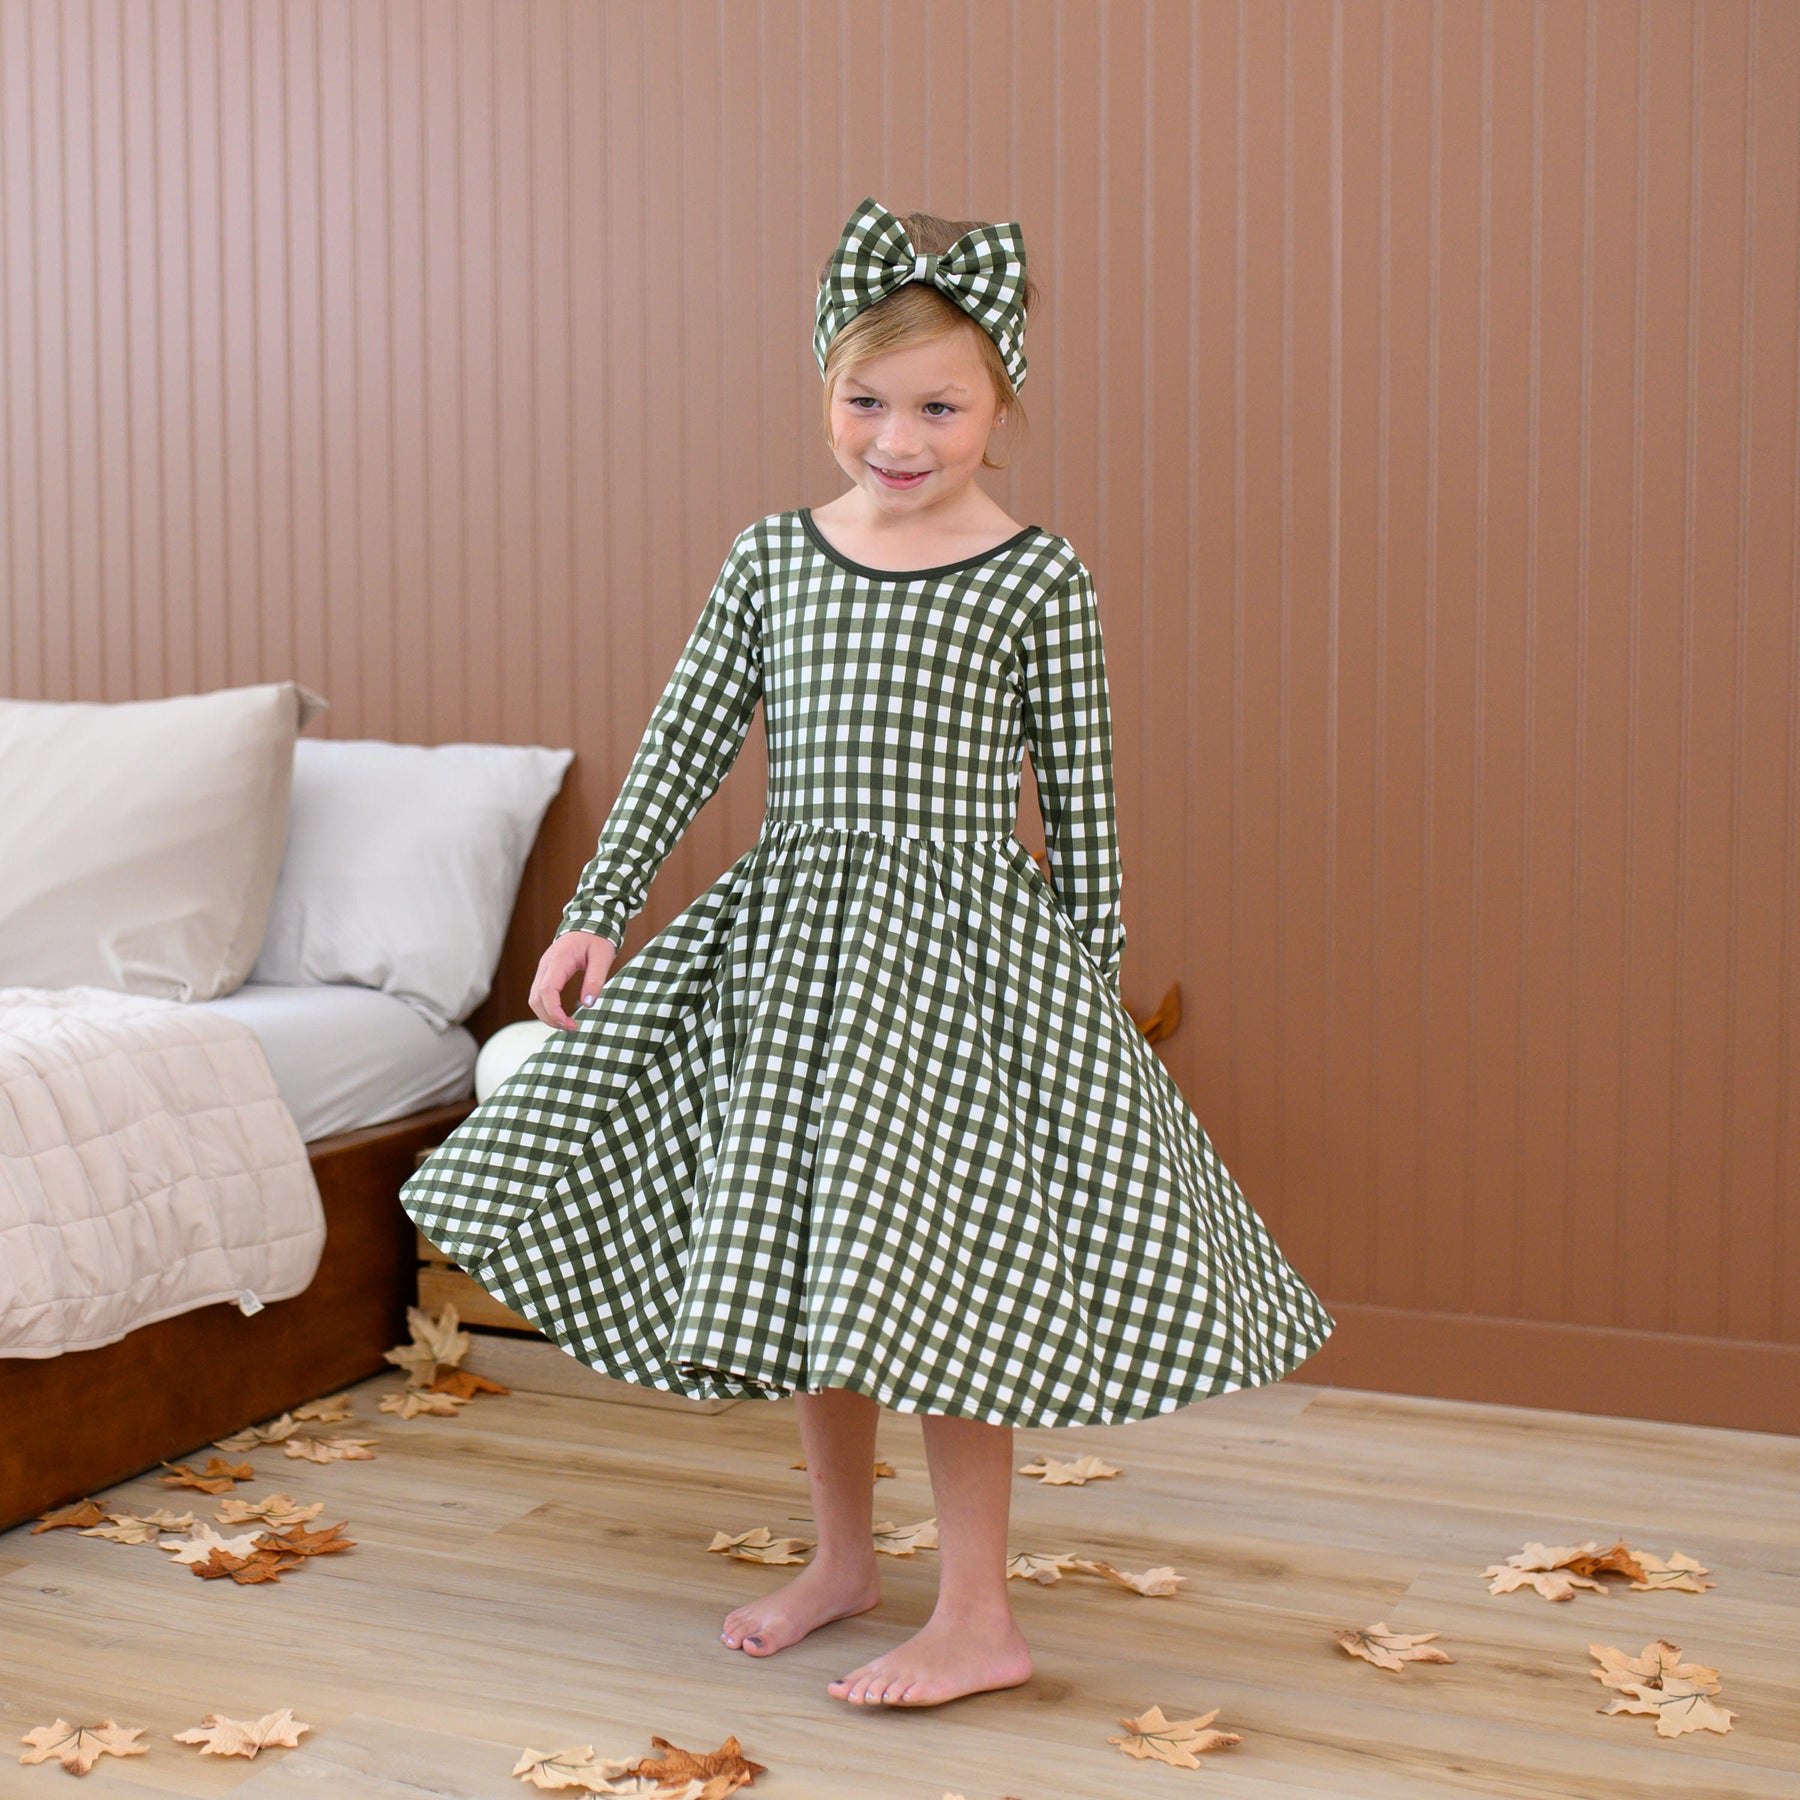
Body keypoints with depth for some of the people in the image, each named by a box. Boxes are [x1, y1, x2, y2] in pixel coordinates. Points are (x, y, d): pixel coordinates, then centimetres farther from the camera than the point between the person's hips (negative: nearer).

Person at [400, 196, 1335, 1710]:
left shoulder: (1039, 580, -6)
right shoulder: (772, 558, 3)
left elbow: (1081, 795, -3)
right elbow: (686, 745, 5)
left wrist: (1094, 981, -2)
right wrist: (598, 911, 1)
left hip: (961, 944, -5)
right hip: (789, 939, 5)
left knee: (930, 1269, -5)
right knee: (788, 1257, 13)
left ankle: (979, 1615, 10)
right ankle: (845, 1553, 32)